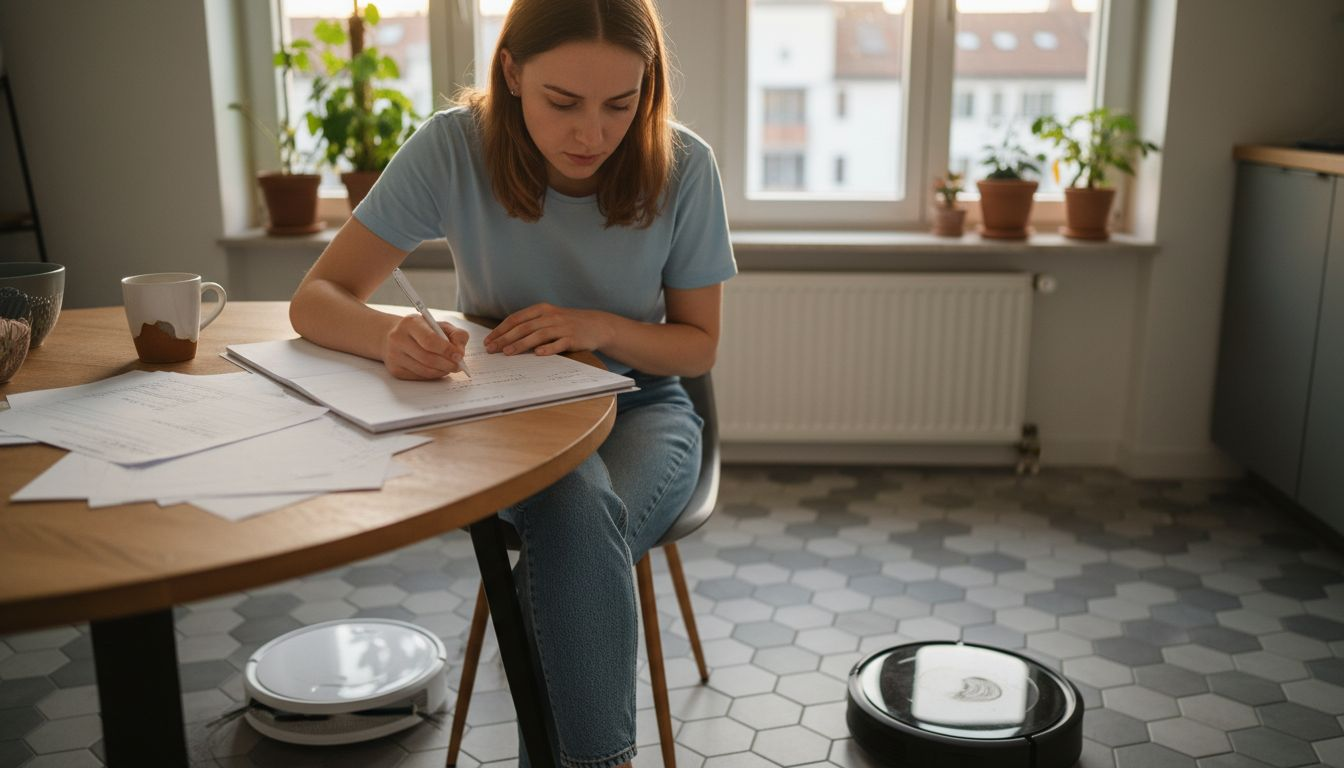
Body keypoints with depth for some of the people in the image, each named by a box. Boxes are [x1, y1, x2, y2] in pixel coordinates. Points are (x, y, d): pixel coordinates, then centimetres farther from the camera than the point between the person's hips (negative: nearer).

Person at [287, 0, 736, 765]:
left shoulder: (682, 166, -14)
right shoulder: (454, 148, -17)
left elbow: (698, 345, -3)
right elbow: (318, 299, -15)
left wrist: (599, 327, -23)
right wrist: (391, 334, -38)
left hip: (638, 407, 1)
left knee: (577, 528, -33)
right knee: (575, 509, -34)